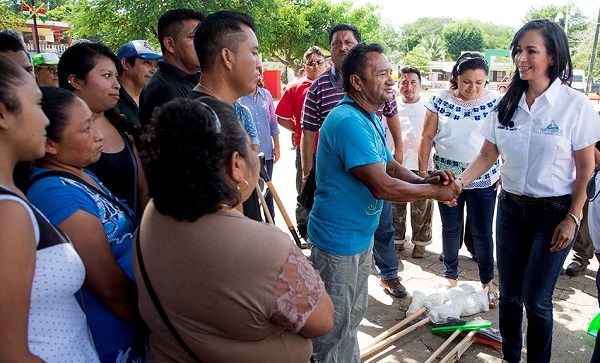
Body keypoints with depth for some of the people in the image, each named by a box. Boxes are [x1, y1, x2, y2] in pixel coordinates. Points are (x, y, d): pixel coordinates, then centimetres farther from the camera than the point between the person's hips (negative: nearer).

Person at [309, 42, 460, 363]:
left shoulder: (369, 119, 8)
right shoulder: (349, 121, -26)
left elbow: (390, 166, 11)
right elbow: (383, 186, -29)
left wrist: (424, 180, -8)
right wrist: (435, 192, -16)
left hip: (360, 235, 10)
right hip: (337, 240, -10)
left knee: (354, 314, 27)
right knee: (337, 325, 8)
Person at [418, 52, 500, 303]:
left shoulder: (494, 101, -3)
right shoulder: (440, 100, -3)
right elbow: (427, 137, 0)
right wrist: (423, 172, -1)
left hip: (483, 178, 0)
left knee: (482, 232, 6)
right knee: (450, 229, 13)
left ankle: (488, 281, 25)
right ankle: (451, 275, 31)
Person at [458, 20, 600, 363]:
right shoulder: (506, 105, 1)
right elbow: (487, 155, 3)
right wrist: (459, 182, -12)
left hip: (553, 212, -4)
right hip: (511, 208, 4)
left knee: (536, 299, 1)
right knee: (509, 294, 13)